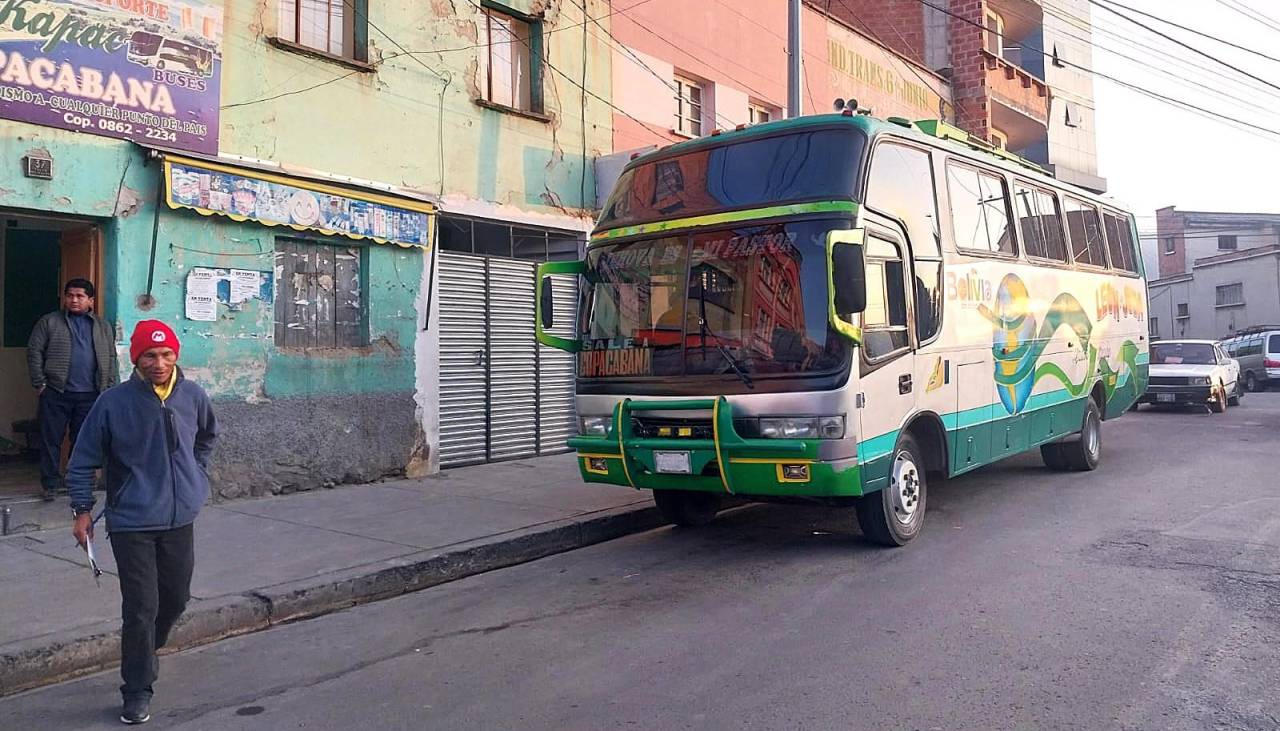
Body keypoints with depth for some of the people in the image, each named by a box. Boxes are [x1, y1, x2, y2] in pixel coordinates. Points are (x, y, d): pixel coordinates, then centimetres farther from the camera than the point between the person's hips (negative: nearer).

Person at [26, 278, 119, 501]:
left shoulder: (103, 327, 11)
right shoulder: (49, 322, 4)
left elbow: (111, 360, 11)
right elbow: (34, 352, 1)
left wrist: (110, 389, 4)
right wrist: (40, 384, -5)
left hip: (90, 395, 2)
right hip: (56, 393, -1)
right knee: (51, 439, 3)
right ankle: (50, 484, 13)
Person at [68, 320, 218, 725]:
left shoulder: (193, 396, -3)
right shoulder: (114, 402, -12)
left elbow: (208, 435, 20)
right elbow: (83, 460, -3)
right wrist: (83, 509, -5)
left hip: (180, 519, 4)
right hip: (131, 523, -4)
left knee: (176, 599, 16)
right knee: (141, 609, -2)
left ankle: (147, 650, 45)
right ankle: (137, 692, 15)